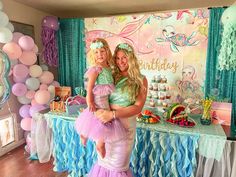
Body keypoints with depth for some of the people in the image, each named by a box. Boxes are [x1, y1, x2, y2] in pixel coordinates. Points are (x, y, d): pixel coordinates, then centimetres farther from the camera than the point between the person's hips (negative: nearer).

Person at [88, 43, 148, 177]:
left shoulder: (140, 80, -4)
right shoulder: (111, 76, 3)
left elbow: (138, 107, -13)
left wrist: (113, 114, -23)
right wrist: (99, 110, -16)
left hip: (125, 124, -2)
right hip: (107, 121, 3)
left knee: (118, 162, 15)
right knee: (104, 159, 19)